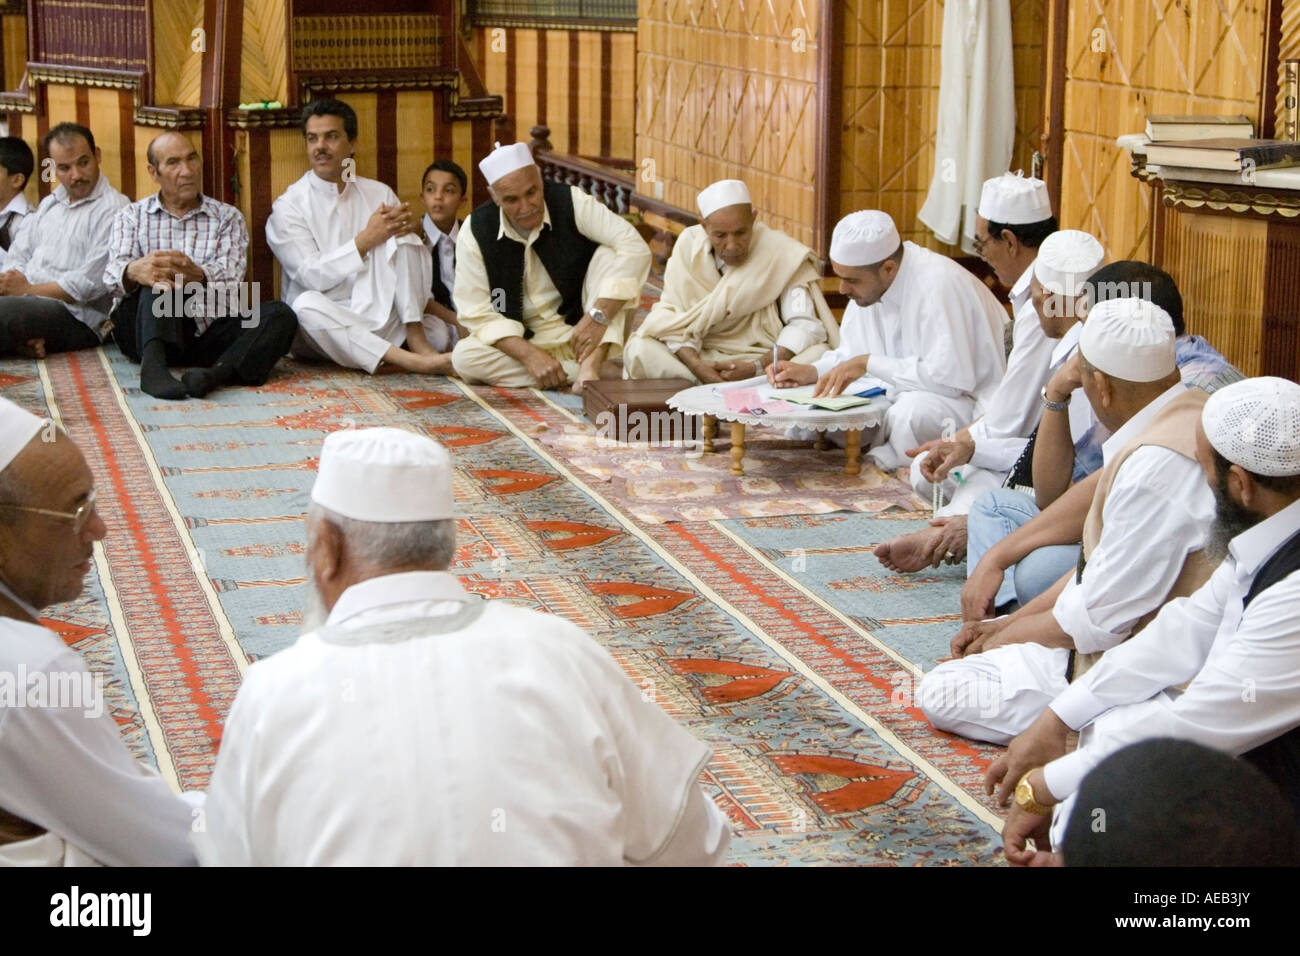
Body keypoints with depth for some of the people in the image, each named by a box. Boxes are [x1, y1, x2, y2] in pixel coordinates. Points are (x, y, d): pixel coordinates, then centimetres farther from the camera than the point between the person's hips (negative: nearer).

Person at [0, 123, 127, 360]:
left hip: (78, 318, -7)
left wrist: (27, 289, -5)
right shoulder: (49, 204, 25)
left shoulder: (113, 209, -2)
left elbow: (91, 284, -11)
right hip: (28, 305, 7)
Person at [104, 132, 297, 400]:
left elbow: (230, 277, -4)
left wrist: (199, 277, -29)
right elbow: (114, 271, -5)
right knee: (160, 276, -29)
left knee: (279, 315, -23)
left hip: (206, 333, 1)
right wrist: (135, 272, -31)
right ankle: (153, 365, -52)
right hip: (143, 330, -1)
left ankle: (216, 373, -49)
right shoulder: (131, 215, 15)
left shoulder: (227, 217, 15)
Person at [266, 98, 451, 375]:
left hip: (378, 319, 4)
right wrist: (366, 240, -18)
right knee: (306, 304, -38)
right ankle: (409, 360, -45)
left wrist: (413, 227, -15)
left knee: (398, 237, -14)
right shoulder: (288, 207, -1)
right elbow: (311, 276, -12)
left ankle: (417, 341, -23)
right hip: (323, 323, -3)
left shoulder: (379, 194, 11)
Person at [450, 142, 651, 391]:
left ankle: (591, 364, -36)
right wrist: (529, 355, -28)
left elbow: (635, 248, -22)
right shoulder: (475, 232, -11)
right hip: (523, 340, 1)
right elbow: (477, 313, -13)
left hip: (582, 326, -1)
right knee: (464, 356, -28)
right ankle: (599, 370, -27)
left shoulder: (570, 202, -13)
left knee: (608, 255, -22)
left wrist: (598, 316, -33)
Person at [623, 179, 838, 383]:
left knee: (818, 355, -32)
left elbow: (804, 325, -14)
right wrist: (695, 364, -25)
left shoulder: (781, 253, -11)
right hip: (703, 356, 1)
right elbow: (673, 315, -6)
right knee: (639, 349, -24)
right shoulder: (689, 245, -5)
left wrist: (756, 368, -27)